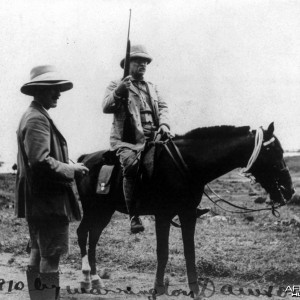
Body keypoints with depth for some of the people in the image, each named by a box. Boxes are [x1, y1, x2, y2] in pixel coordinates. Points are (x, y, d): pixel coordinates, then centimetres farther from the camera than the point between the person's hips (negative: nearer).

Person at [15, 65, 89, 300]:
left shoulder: (33, 116, 17)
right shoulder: (38, 119, -16)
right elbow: (40, 161, -27)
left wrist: (70, 167, 17)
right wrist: (72, 170, -16)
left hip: (37, 201, 11)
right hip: (48, 201, -11)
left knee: (39, 255, 17)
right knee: (51, 256, -8)